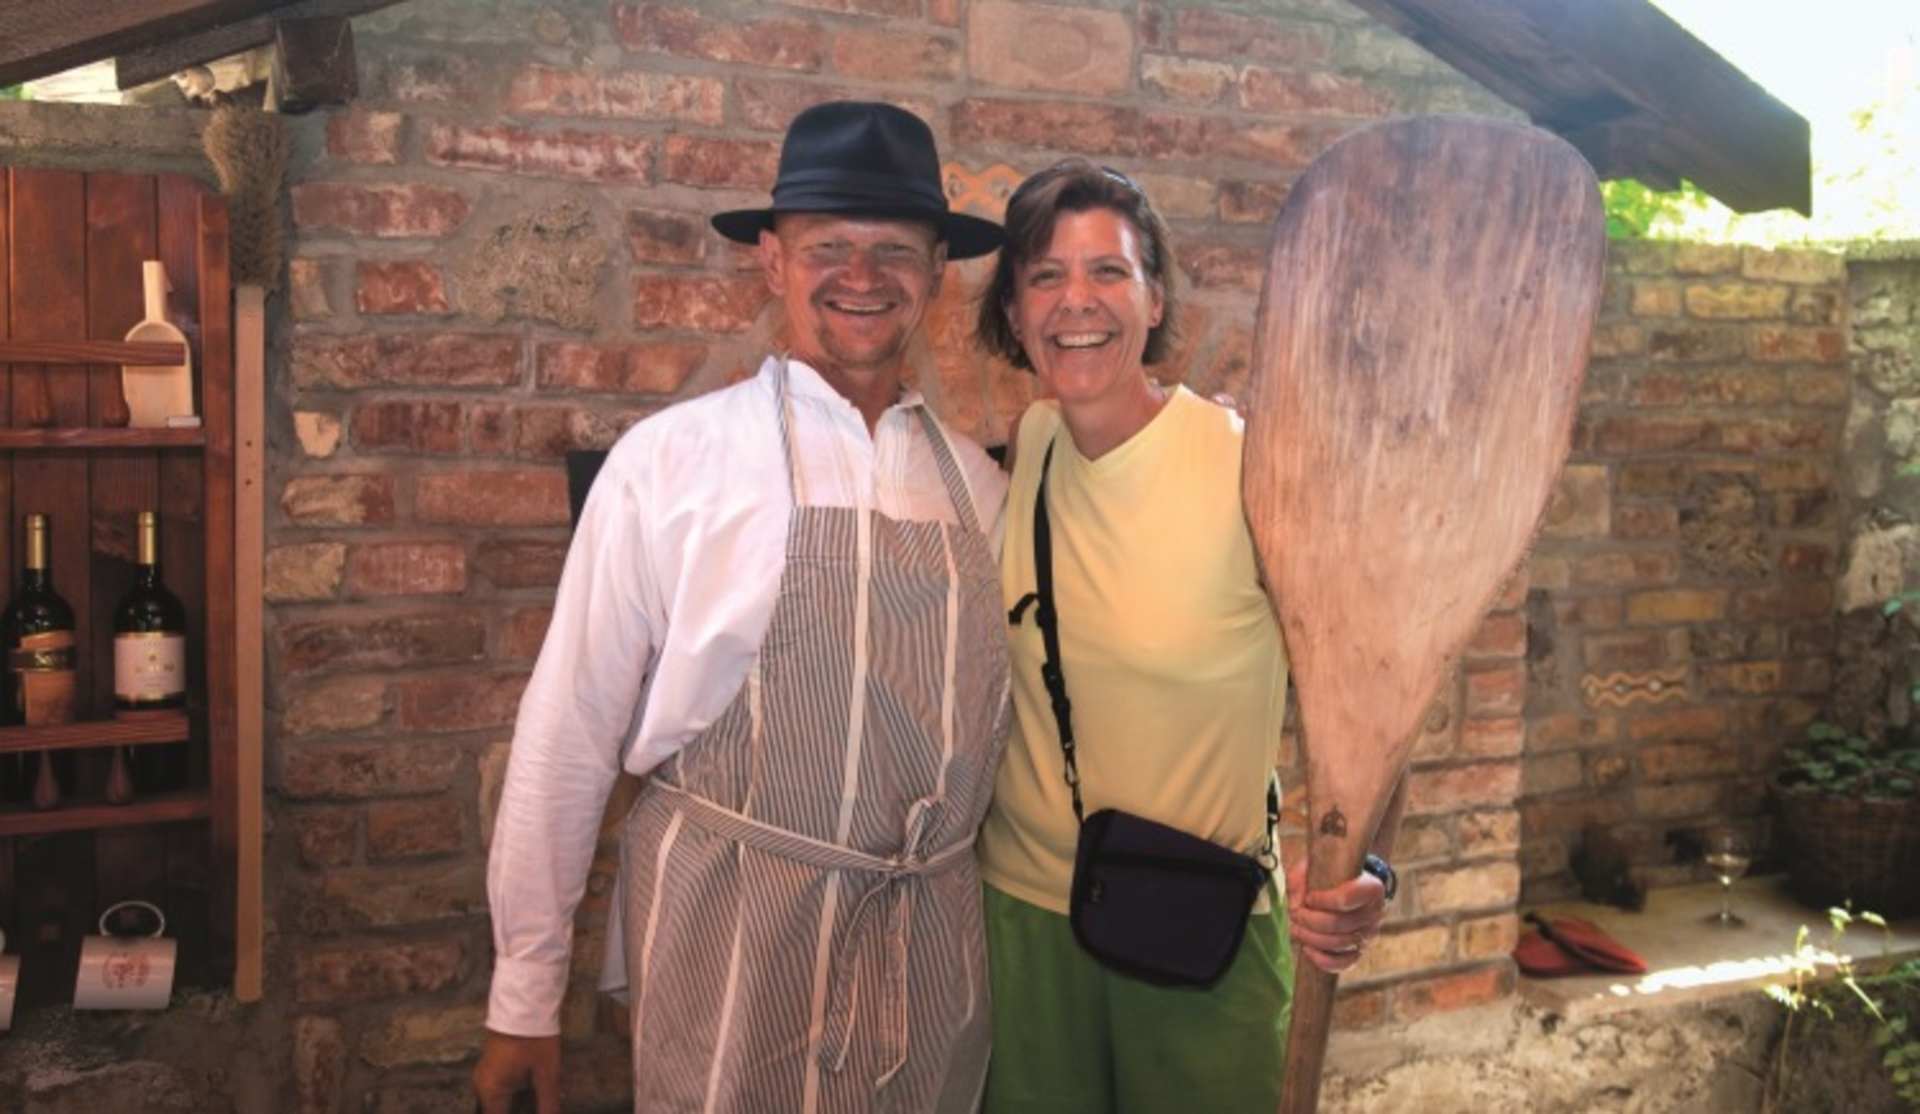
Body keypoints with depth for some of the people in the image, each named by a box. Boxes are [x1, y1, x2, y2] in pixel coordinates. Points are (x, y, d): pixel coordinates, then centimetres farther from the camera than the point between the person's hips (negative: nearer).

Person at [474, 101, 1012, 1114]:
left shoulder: (981, 486, 3)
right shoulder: (670, 462, -8)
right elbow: (570, 729, -6)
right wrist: (524, 999, -3)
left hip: (932, 951, 4)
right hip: (728, 943, -4)